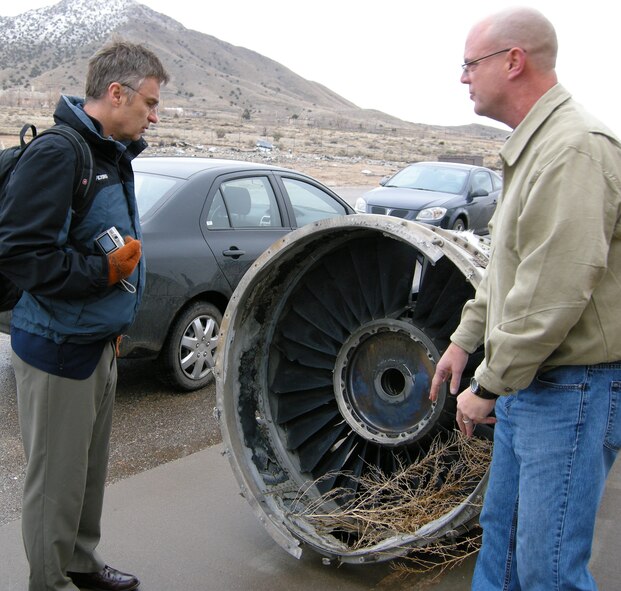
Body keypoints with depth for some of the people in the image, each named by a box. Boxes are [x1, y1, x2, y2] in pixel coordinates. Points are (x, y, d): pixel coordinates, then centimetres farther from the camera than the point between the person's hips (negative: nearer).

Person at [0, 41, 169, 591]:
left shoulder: (112, 156, 10)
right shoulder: (57, 153, -19)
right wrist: (104, 271, -20)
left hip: (98, 342, 9)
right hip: (58, 347, -9)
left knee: (91, 468, 21)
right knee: (56, 478, 6)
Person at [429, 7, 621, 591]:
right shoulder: (528, 147, 14)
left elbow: (554, 296, -26)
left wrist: (488, 387, -18)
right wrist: (464, 339, 22)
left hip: (572, 392, -10)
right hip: (526, 382, 10)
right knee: (501, 532, 20)